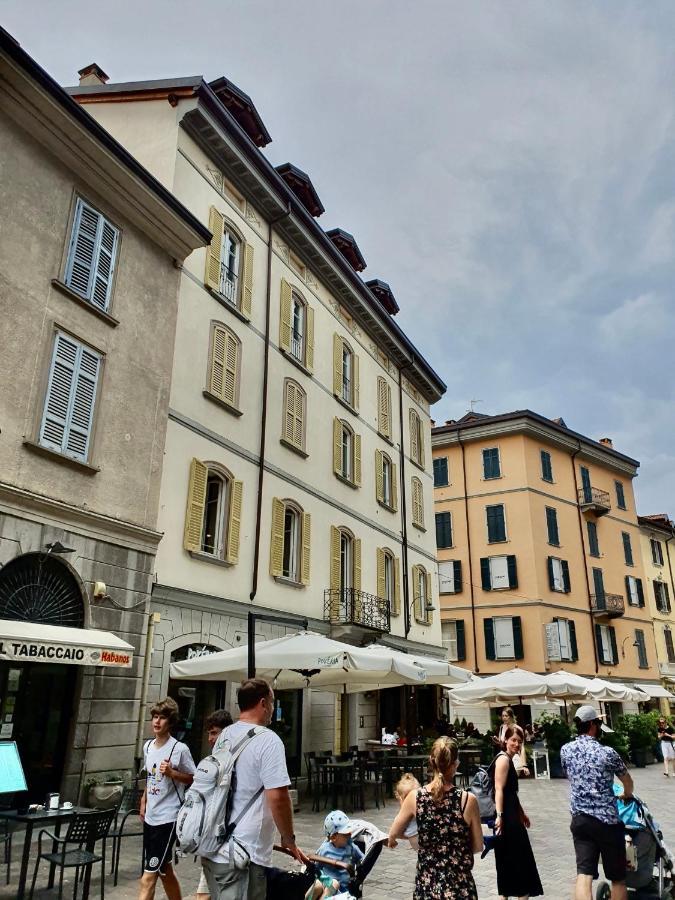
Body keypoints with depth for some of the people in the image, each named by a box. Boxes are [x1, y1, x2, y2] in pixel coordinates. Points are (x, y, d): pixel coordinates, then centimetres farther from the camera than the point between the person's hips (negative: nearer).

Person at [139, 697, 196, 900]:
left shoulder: (180, 749, -16)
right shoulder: (147, 746, 5)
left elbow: (194, 779, -9)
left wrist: (171, 773, -22)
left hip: (168, 818, -7)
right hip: (150, 817, 7)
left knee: (148, 878, -9)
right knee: (165, 871, 21)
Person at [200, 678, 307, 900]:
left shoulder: (224, 736, 9)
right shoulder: (267, 740, -16)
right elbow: (277, 797, -21)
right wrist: (289, 839, -6)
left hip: (211, 848, 8)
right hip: (242, 856, -8)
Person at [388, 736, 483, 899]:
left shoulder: (415, 797, -10)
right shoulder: (468, 800, -15)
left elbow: (393, 834, 5)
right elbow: (478, 846, -2)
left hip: (426, 883, 1)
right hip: (459, 886, -1)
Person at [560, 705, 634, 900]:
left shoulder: (565, 750, 1)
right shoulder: (607, 752, -11)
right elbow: (628, 782, 7)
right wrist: (627, 795, 31)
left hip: (579, 820, 3)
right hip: (607, 820, -3)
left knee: (584, 873, 0)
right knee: (618, 878, 13)